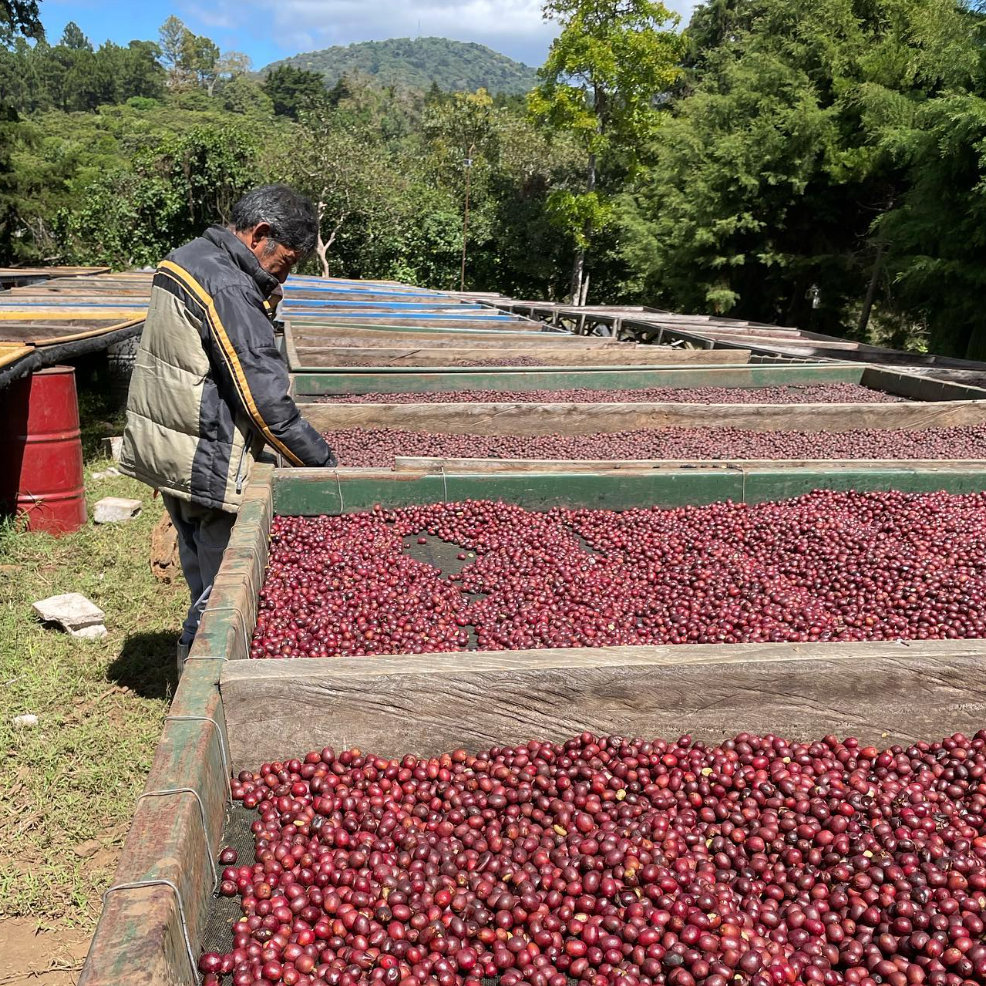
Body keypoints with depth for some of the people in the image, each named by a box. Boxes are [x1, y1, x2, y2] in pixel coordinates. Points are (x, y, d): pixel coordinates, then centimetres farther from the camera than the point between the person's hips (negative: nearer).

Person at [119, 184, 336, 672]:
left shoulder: (183, 261, 11)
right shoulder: (229, 289, -20)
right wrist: (325, 462, -15)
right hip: (206, 465, -10)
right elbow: (266, 400, -23)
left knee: (204, 578, 21)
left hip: (162, 449, 10)